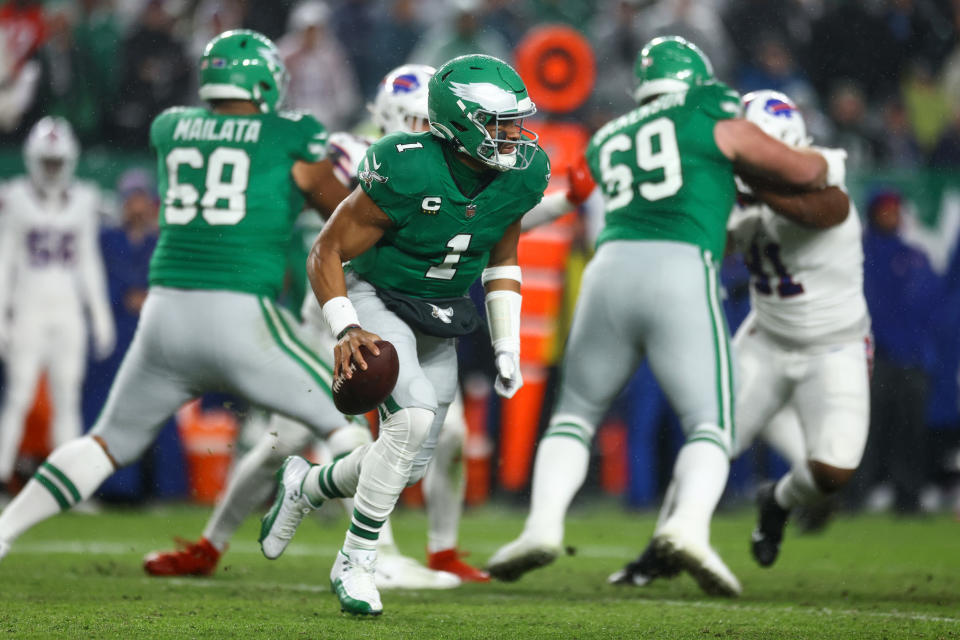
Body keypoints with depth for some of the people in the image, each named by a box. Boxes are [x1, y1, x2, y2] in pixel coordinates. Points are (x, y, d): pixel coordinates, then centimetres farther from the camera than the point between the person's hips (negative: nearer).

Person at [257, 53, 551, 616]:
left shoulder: (522, 177, -11)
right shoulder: (407, 174, -29)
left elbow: (502, 259, 9)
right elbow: (326, 253, -18)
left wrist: (507, 348, 3)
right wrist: (347, 331, -30)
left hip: (441, 323, 6)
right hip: (379, 301, -6)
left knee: (409, 467, 5)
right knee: (414, 417, -27)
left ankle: (306, 486, 35)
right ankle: (355, 563, -12)